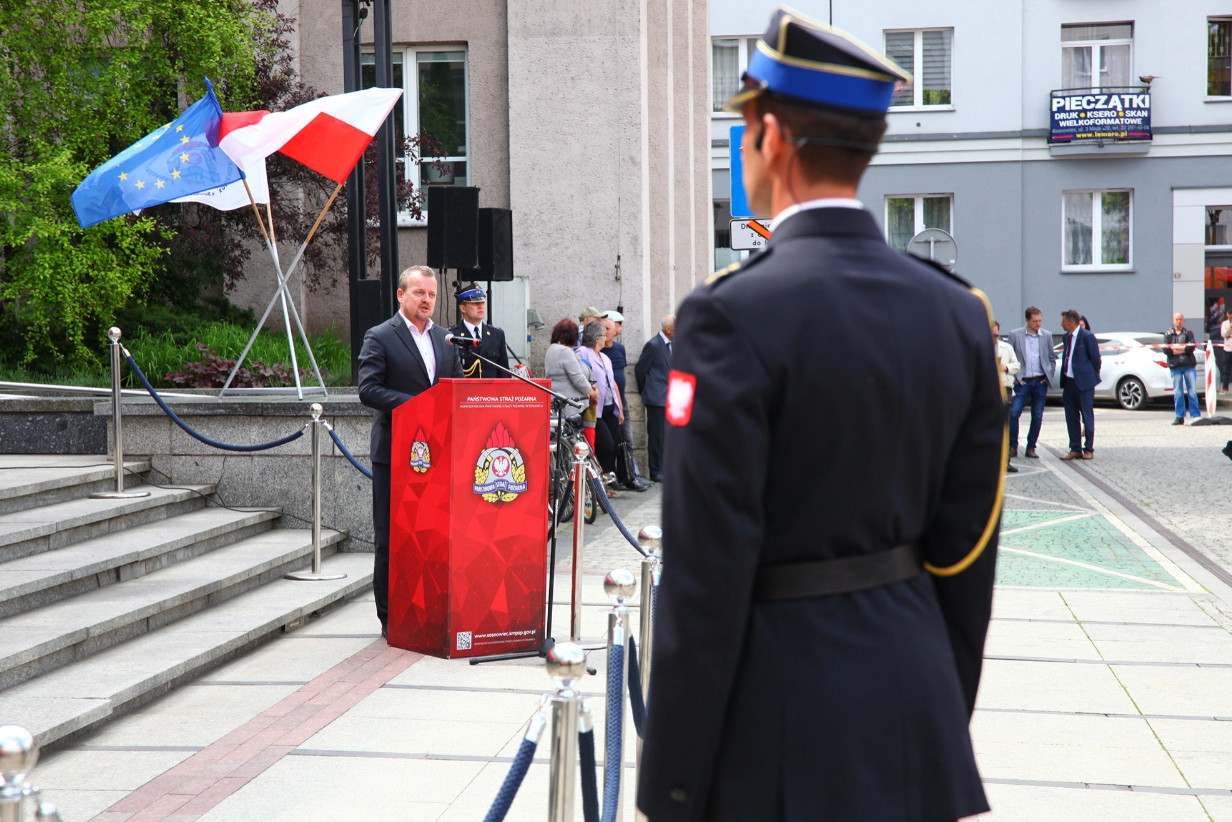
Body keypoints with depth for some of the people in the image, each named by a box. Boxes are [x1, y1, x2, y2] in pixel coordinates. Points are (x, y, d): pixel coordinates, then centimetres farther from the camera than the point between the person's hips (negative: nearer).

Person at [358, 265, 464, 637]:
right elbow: (368, 390, -12)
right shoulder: (379, 338, -3)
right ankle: (390, 617, 8)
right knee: (390, 538, 1)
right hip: (394, 452, -5)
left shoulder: (445, 339, 15)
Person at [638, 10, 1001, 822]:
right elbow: (968, 550, 6)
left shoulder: (733, 316, -17)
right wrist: (945, 722, 17)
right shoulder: (959, 311, 2)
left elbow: (707, 580, -18)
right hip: (916, 713, 6)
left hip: (785, 728, -6)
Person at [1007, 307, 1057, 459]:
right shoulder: (1015, 335, -1)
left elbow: (1052, 358, 14)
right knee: (1013, 414, -9)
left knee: (1037, 417, 4)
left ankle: (1031, 448, 14)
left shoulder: (1047, 335, 6)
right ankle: (1012, 447, 2)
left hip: (1040, 382, 2)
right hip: (1022, 382, -2)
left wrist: (1049, 375, 4)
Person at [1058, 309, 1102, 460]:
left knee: (1087, 417, 1)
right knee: (1071, 418, 8)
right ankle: (1075, 449, 14)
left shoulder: (1087, 337, -12)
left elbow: (1096, 359, -7)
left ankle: (1089, 449, 8)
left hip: (1083, 382, -7)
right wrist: (1063, 380, 12)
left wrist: (1092, 376, 4)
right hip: (1069, 382, 7)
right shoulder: (1067, 337, 11)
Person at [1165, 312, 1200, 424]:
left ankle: (1196, 415, 2)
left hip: (1189, 365, 0)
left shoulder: (1188, 333, 10)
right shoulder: (1168, 334, 11)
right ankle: (1179, 417, 5)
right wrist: (1184, 348, -5)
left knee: (1192, 392, -2)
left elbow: (1192, 347, -5)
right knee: (1177, 393, 0)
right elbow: (1166, 349, -4)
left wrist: (1175, 347, -7)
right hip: (1175, 366, 0)